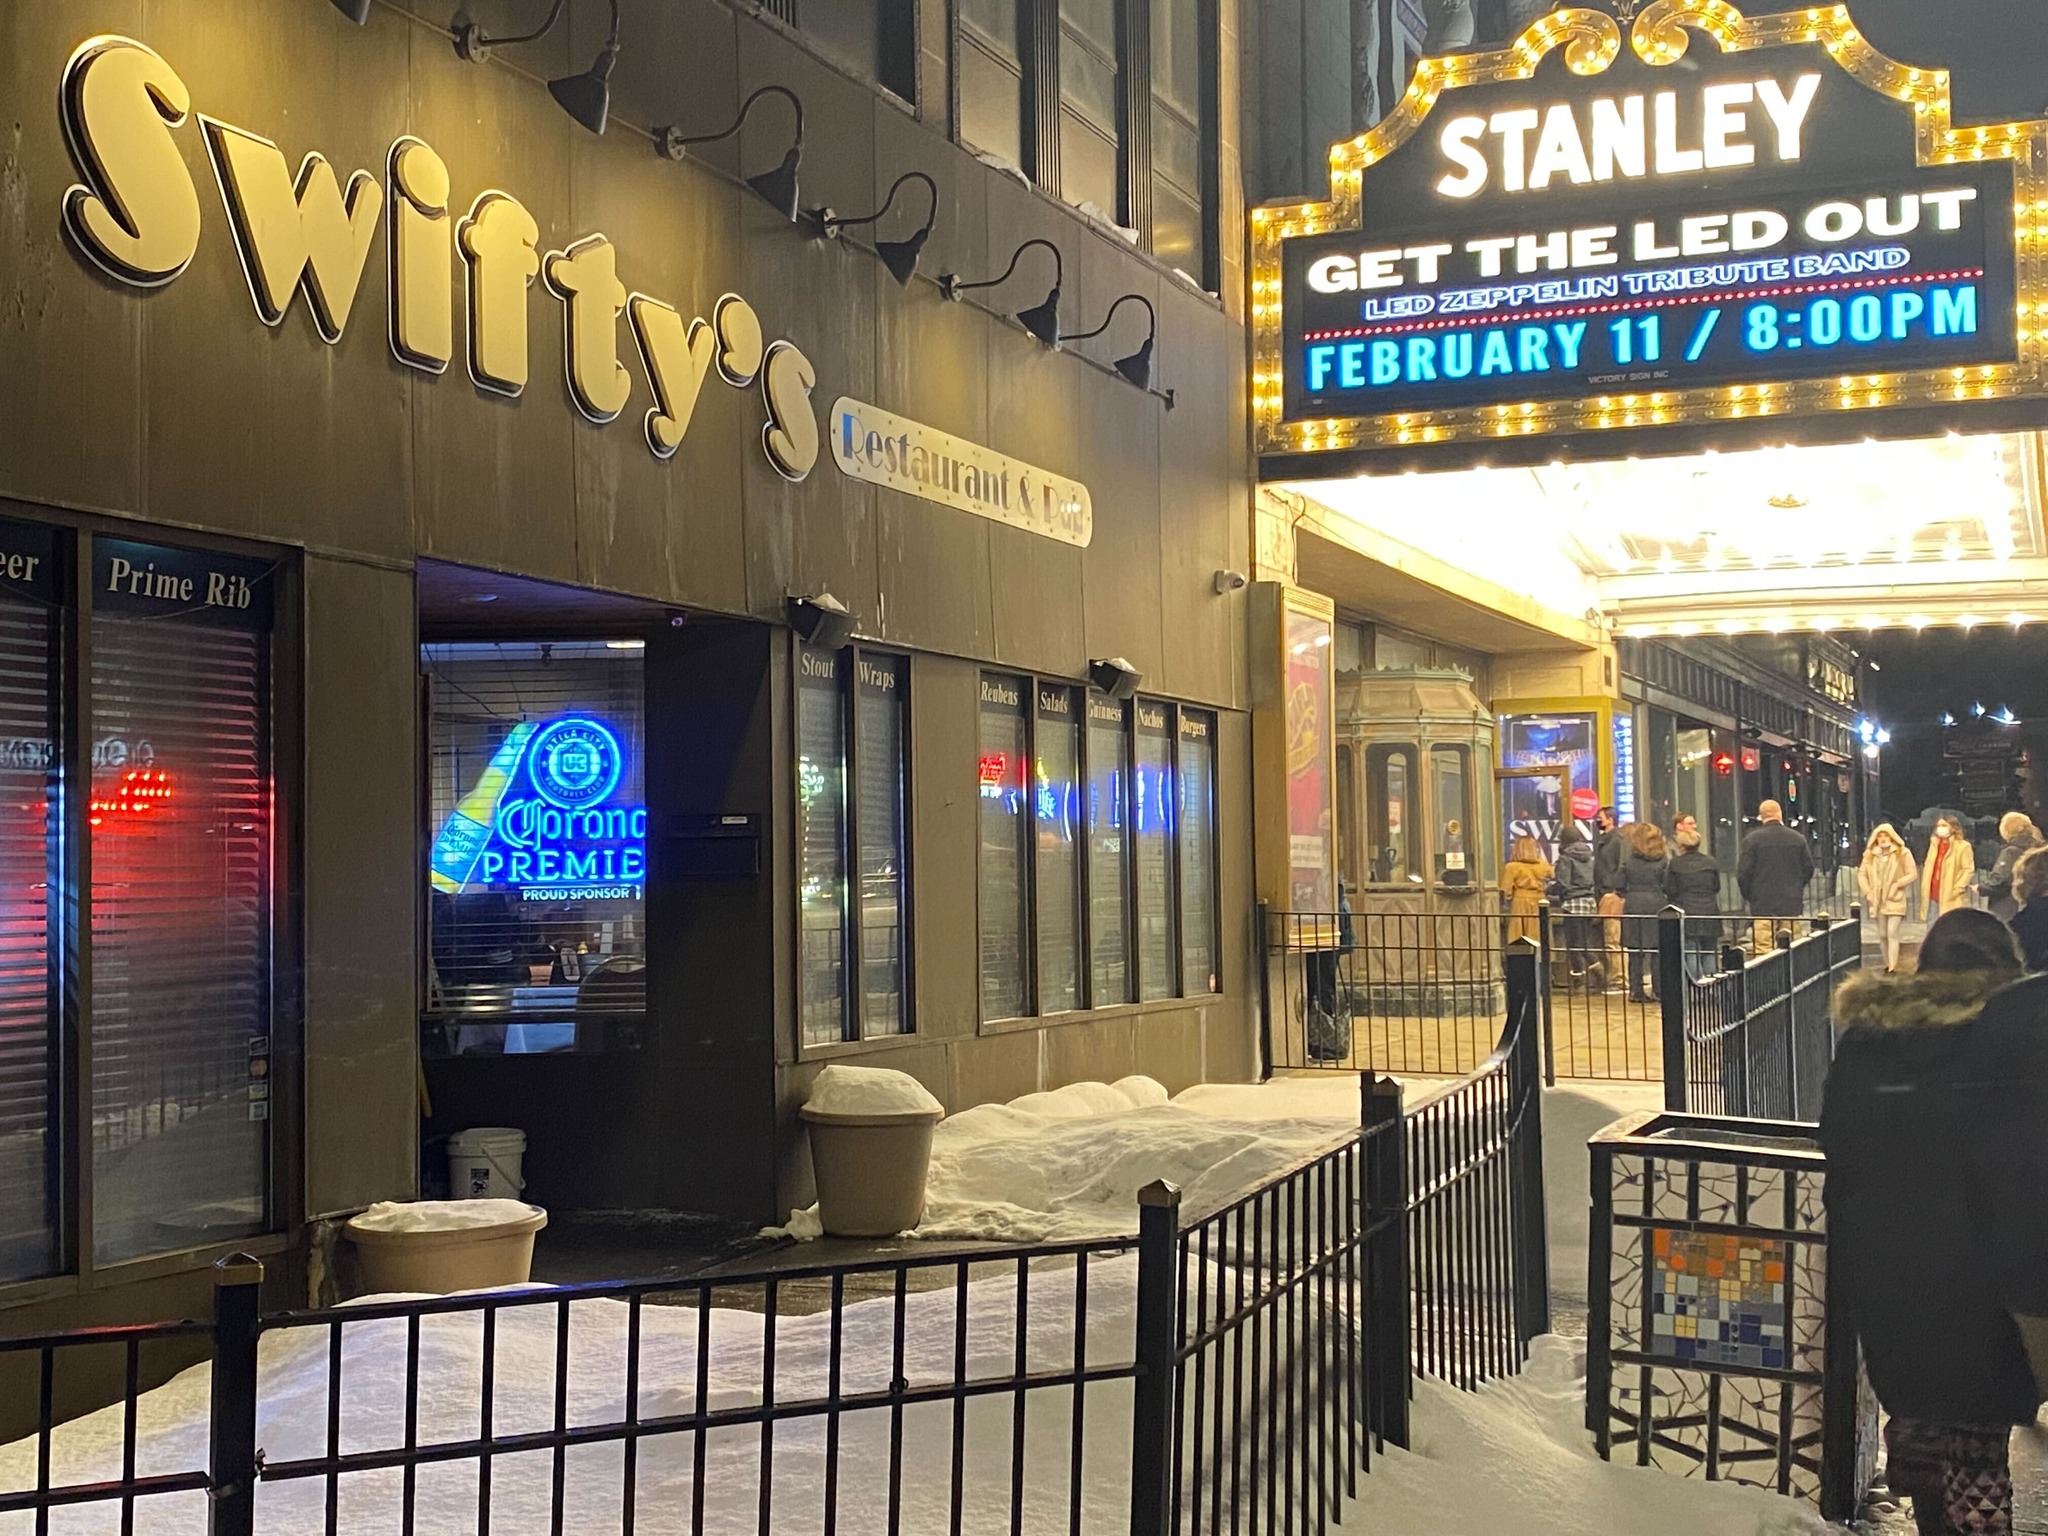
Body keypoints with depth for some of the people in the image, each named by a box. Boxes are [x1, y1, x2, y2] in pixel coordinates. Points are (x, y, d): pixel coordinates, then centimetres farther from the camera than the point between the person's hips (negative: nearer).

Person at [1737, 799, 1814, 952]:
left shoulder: (1751, 840, -6)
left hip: (1763, 905, -3)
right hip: (1791, 905, 3)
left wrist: (1748, 895, 9)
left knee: (1764, 948, -5)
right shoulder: (1798, 839, 5)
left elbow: (1743, 873, -7)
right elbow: (1808, 869, 10)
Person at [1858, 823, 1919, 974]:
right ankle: (1888, 964, 23)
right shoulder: (1870, 855, 8)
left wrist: (1897, 884, -15)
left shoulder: (1903, 853, -3)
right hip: (1877, 901, 4)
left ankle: (1892, 967, -14)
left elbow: (1913, 874, -4)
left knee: (1892, 933, -12)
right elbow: (1862, 874, 12)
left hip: (1895, 900, -4)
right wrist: (1867, 891, -1)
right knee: (1882, 935, 10)